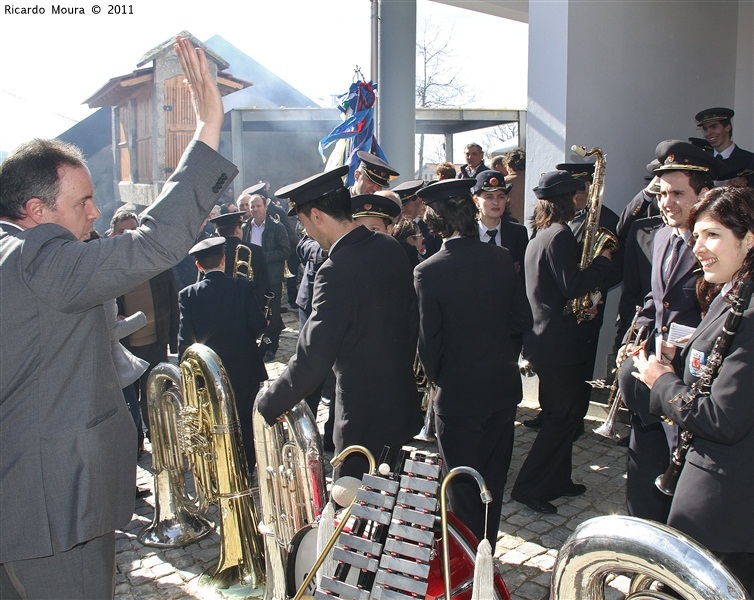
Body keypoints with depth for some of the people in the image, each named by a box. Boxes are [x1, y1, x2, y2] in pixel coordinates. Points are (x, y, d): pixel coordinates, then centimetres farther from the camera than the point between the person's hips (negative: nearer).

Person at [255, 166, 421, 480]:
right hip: (404, 404, 8)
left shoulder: (337, 270, -26)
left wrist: (266, 405, -13)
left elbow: (311, 359, -27)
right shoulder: (391, 248, 0)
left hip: (364, 422, -8)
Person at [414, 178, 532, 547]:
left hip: (458, 394, -5)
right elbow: (523, 319, 0)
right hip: (504, 387, 5)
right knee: (493, 477, 21)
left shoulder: (428, 271, -19)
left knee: (463, 486, 12)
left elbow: (429, 340, -14)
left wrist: (436, 378, 4)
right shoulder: (502, 258, -5)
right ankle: (487, 548, 39)